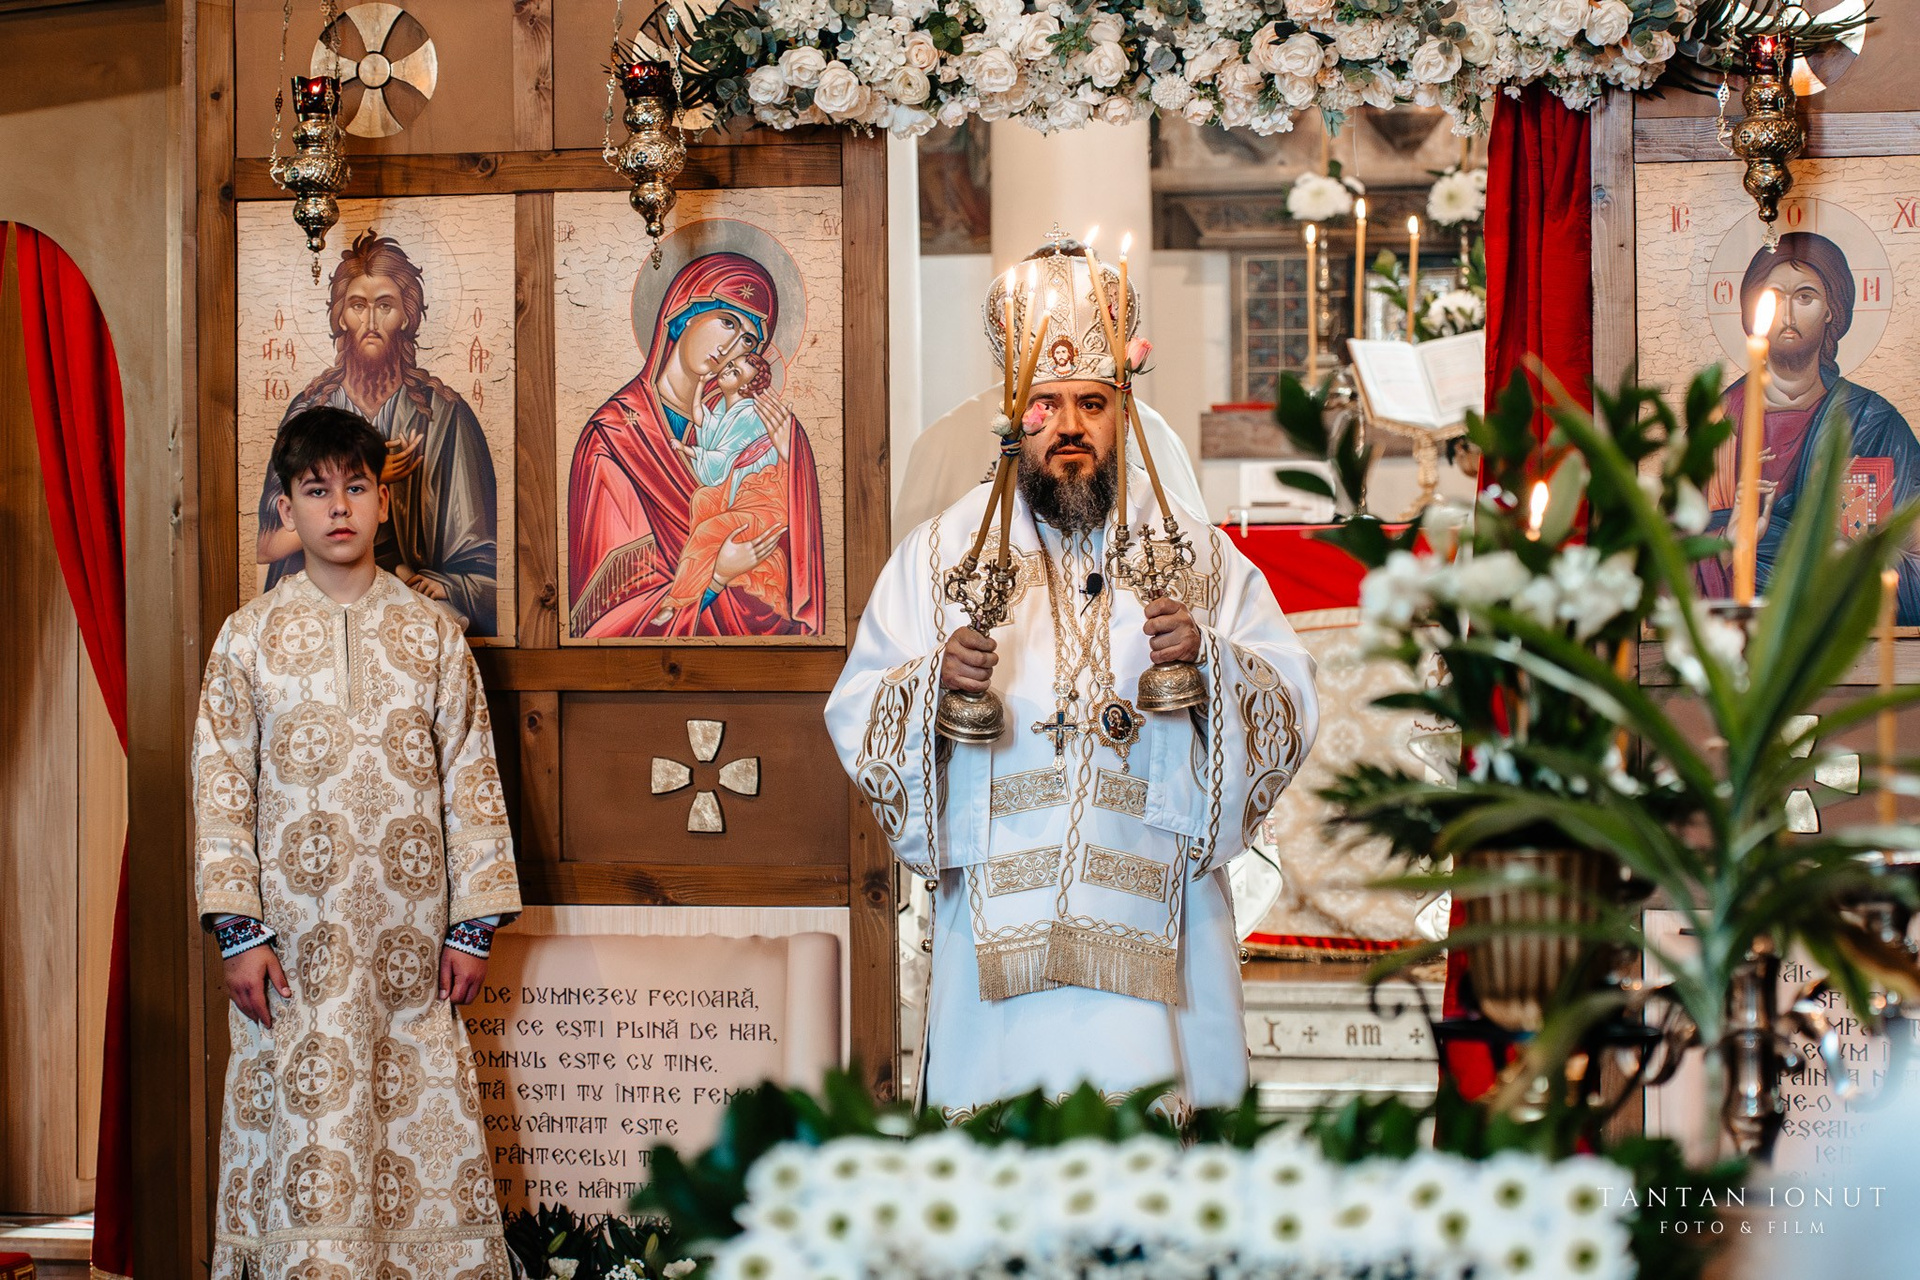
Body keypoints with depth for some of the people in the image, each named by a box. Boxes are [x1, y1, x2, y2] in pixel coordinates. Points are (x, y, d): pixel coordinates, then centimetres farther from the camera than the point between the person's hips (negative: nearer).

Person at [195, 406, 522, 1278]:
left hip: (411, 940, 1)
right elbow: (221, 789, 2)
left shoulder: (432, 633, 6)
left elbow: (472, 779, 5)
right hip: (296, 940, -1)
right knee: (304, 1124, -1)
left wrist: (474, 922, 0)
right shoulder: (249, 638, 4)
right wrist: (239, 930, -6)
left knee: (424, 1118, 1)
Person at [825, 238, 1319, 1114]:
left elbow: (1292, 707, 3)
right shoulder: (941, 551, 9)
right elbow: (856, 719, 4)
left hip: (1155, 919, 0)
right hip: (1001, 927, 0)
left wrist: (1209, 661, -15)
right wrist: (932, 682, -15)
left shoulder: (1196, 553, 10)